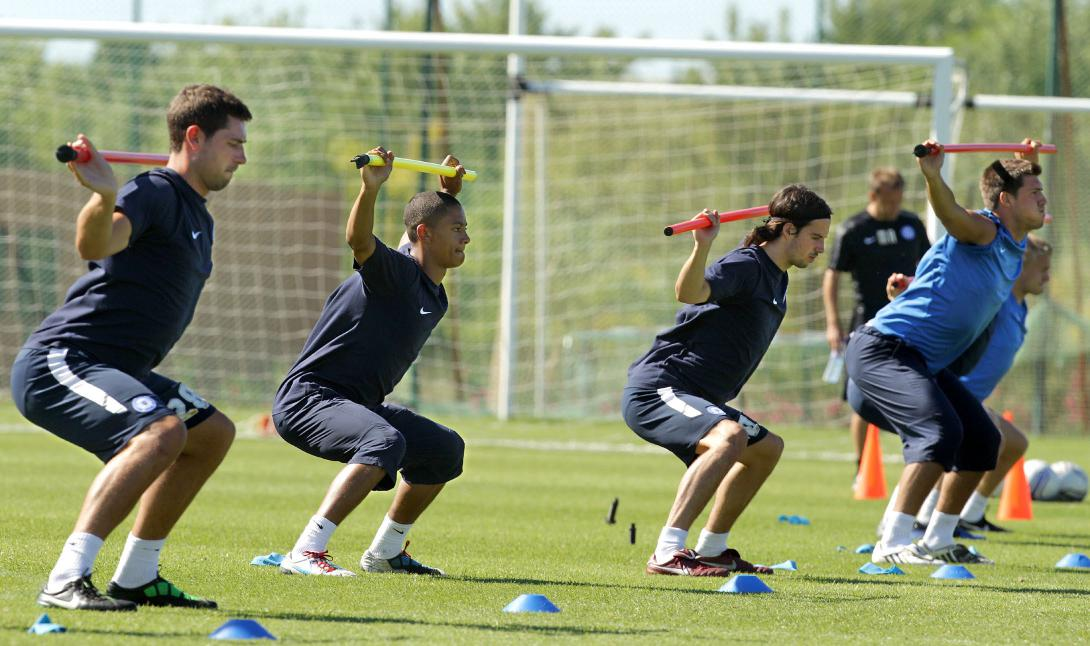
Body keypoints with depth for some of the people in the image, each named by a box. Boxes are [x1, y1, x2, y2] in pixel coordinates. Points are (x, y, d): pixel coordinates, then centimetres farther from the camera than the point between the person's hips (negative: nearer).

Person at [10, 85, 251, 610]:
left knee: (212, 433, 20)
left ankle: (134, 579, 18)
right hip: (59, 363, -11)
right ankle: (65, 582, -37)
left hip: (113, 369, 11)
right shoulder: (154, 193, -11)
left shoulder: (197, 217, 21)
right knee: (161, 431, -33)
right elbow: (95, 244, -35)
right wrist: (104, 197, -51)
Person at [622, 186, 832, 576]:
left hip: (695, 398, 11)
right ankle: (667, 554, -43)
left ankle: (710, 549, 33)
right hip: (656, 390, -11)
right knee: (730, 436, -36)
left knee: (767, 449, 26)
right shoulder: (745, 265, -16)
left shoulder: (776, 279, 15)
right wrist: (702, 246, -52)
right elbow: (689, 293, -36)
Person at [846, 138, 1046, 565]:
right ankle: (892, 543, -30)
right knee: (940, 431, -27)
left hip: (927, 364, 10)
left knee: (982, 441, 9)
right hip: (884, 349, -10)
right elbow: (951, 213, -37)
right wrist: (932, 176, -55)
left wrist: (1026, 165, 43)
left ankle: (937, 542, 20)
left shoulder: (1015, 250, 13)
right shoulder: (984, 231, -12)